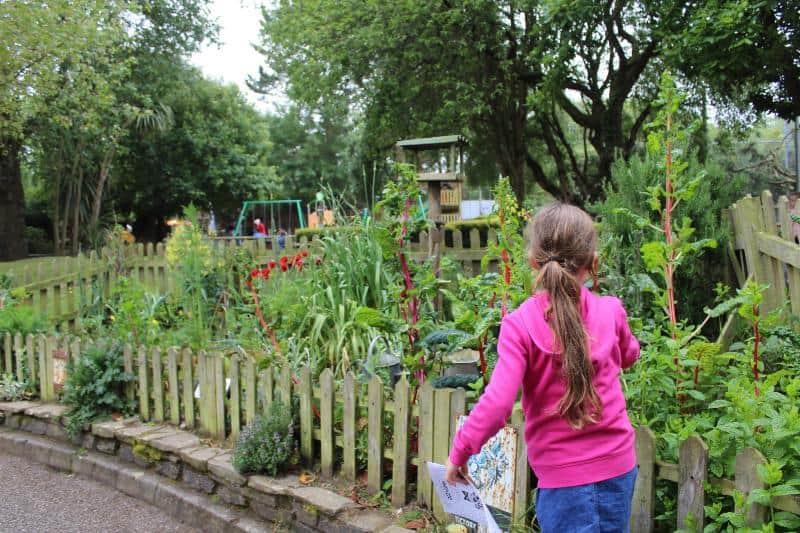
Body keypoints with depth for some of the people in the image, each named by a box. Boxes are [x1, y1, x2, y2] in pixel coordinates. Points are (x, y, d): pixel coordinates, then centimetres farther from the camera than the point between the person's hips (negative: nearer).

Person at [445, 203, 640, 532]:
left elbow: (497, 404, -25)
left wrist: (459, 452, -11)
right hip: (619, 467, 4)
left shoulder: (520, 325, -18)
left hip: (563, 476, -4)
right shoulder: (611, 311, -6)